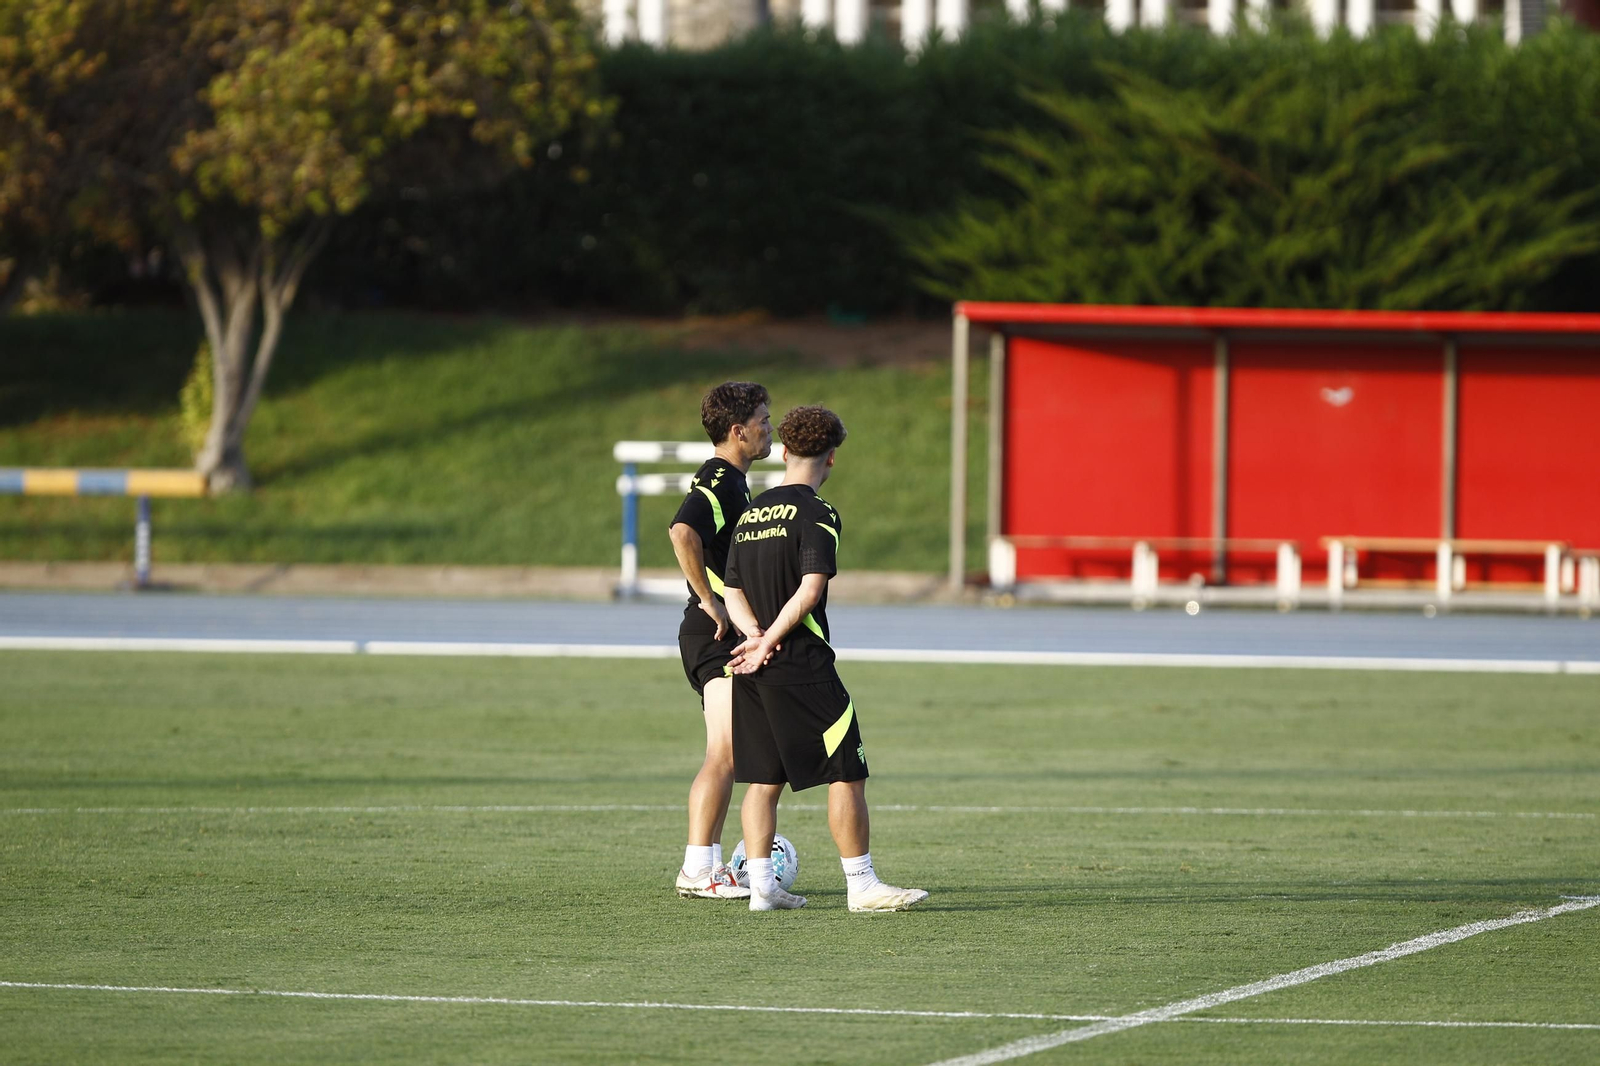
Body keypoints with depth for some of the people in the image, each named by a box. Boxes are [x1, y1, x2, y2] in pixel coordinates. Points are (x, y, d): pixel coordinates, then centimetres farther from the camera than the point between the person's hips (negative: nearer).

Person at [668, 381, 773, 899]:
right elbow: (682, 532, -32)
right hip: (715, 637, -11)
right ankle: (697, 869, -14)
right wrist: (710, 602, -25)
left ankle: (710, 863, 16)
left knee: (726, 756, 12)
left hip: (726, 638, 11)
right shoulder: (719, 481, -15)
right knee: (725, 754, -14)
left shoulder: (731, 482, 18)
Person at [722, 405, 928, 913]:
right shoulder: (817, 514, -9)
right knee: (846, 774, -2)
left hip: (752, 670, 7)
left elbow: (733, 591, 13)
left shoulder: (751, 513, 14)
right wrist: (769, 643, -12)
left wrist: (757, 634, -2)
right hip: (802, 668, -7)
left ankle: (761, 887, 7)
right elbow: (810, 589, -19)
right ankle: (862, 885, -3)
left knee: (763, 778, 10)